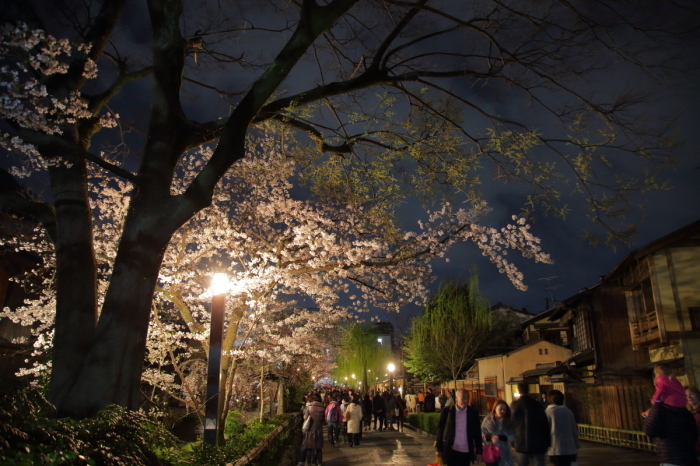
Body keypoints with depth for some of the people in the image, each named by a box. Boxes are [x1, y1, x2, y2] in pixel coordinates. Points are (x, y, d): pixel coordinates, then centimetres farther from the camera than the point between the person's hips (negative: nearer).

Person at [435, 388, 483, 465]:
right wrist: (438, 449, -1)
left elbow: (477, 433, 6)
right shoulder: (447, 411, -5)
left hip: (467, 453, 2)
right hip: (452, 451, -2)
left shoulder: (473, 413, 1)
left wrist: (479, 452, 5)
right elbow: (439, 430, 0)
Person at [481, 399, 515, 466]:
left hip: (503, 453, 1)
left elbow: (512, 437, -5)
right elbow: (481, 434, -3)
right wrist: (490, 437, -20)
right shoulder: (487, 420, 1)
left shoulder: (508, 422, 4)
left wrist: (500, 437, -17)